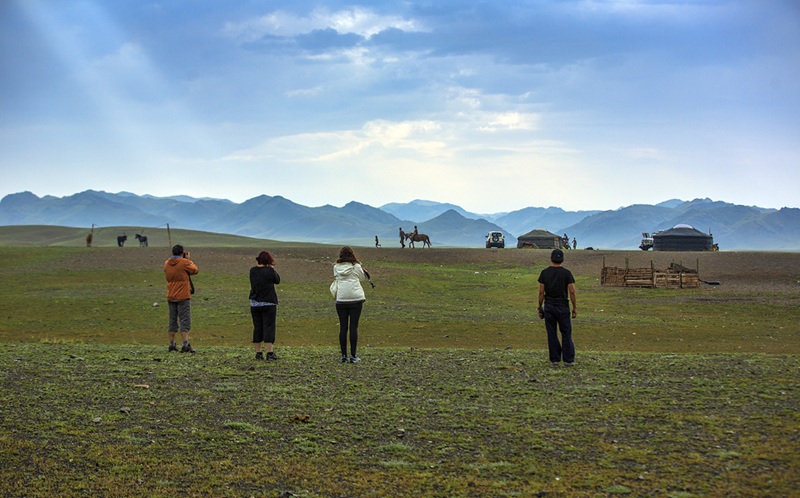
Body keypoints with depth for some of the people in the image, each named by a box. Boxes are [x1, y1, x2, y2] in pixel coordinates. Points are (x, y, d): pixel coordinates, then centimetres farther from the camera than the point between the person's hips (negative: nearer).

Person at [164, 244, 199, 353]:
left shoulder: (166, 263, 6)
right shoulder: (184, 262, -12)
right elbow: (195, 270, 0)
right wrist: (189, 260, 12)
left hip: (171, 297, 6)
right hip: (183, 297, -6)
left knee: (172, 321, 13)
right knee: (185, 321, -5)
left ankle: (172, 345, 15)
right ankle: (185, 345, -11)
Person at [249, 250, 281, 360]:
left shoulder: (252, 271, 1)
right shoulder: (269, 270, -13)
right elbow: (277, 280, 1)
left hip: (254, 304, 5)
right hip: (268, 303, -5)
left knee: (257, 327, 10)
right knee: (269, 327, -2)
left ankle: (258, 353, 13)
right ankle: (269, 353, -6)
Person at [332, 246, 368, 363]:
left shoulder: (336, 267, 5)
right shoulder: (356, 266, -1)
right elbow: (362, 277, 12)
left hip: (341, 300, 2)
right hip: (356, 299, -2)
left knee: (343, 327, 6)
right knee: (353, 327, 1)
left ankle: (344, 355, 6)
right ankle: (353, 356, 0)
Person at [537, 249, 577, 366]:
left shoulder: (544, 273, 0)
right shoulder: (566, 273, -5)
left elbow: (541, 292, -2)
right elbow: (572, 292, -8)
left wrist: (540, 307, 6)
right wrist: (575, 308, 0)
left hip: (549, 307, 2)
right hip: (563, 307, -1)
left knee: (552, 334, 6)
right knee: (566, 333, 5)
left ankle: (554, 360, 6)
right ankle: (568, 360, 4)